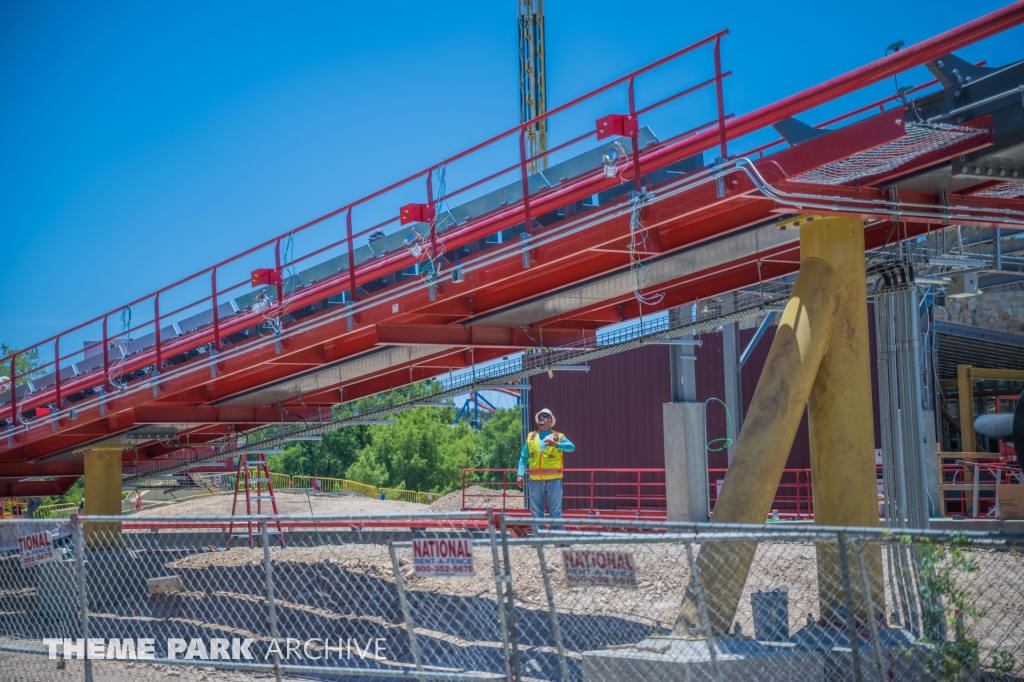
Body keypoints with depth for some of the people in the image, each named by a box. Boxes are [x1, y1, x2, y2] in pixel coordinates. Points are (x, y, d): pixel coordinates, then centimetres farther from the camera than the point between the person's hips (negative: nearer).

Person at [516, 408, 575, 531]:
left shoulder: (558, 437, 6)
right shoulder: (530, 437, 13)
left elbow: (571, 447, -12)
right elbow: (523, 457, 9)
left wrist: (556, 444, -30)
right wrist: (520, 474, -4)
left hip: (553, 480, -2)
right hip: (535, 480, 2)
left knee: (555, 511, -1)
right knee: (536, 512, 5)